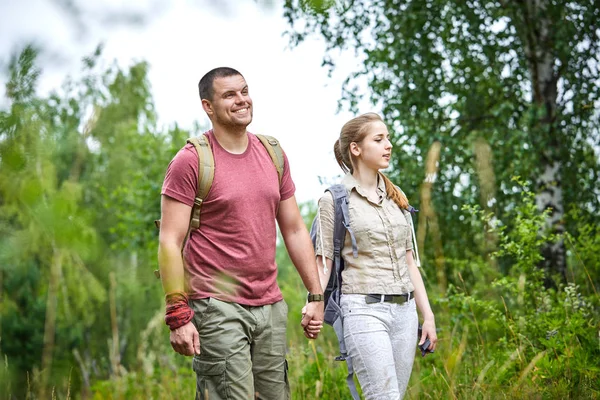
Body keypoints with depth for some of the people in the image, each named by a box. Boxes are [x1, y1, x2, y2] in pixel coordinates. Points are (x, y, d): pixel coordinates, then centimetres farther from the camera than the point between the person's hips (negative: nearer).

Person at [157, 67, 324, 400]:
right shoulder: (190, 161, -5)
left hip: (270, 307, 6)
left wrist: (316, 295, 13)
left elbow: (294, 230, 18)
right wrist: (178, 315, -15)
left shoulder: (273, 155, 12)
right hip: (217, 307, -6)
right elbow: (170, 242, -9)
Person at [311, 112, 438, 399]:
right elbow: (323, 263, -5)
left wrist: (427, 315, 13)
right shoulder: (333, 200, -2)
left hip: (404, 310, 6)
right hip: (364, 308, -6)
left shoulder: (396, 197, 15)